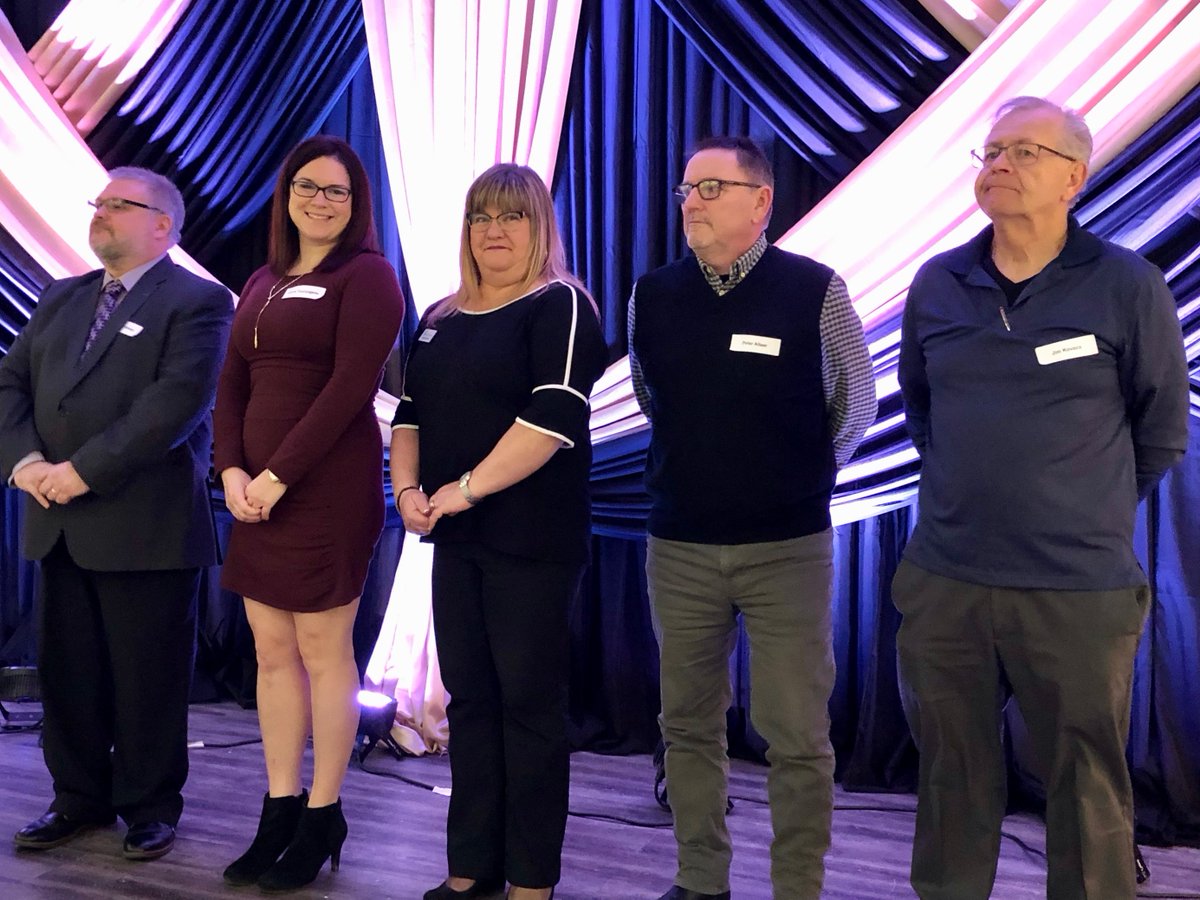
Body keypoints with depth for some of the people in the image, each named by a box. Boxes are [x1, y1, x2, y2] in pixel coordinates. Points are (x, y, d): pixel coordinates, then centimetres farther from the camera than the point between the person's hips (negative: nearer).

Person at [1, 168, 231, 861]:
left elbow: (177, 400, -18)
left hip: (147, 528, -6)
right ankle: (80, 798, 28)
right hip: (60, 523, 7)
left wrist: (84, 470, -20)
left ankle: (151, 806, 19)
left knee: (148, 677, 4)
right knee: (67, 670, 13)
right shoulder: (62, 299, 17)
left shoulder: (196, 301, -5)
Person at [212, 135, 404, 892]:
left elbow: (352, 386, -15)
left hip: (328, 489, -7)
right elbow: (233, 384, 12)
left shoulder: (366, 275, -5)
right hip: (259, 490, 7)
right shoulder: (264, 283, 17)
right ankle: (280, 812, 19)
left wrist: (279, 475, -17)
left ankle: (323, 818, 12)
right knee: (272, 651, 9)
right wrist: (233, 469, -4)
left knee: (322, 651, 0)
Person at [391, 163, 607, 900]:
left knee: (529, 701, 0)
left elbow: (554, 416, -19)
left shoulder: (561, 307, -6)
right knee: (469, 698, 10)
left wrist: (467, 488, -20)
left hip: (532, 538, -6)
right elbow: (411, 414, 16)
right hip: (456, 538, 7)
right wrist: (407, 488, -3)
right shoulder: (440, 320, 15)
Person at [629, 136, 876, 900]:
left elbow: (855, 403, 5)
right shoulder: (652, 296, 2)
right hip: (678, 546, 3)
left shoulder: (815, 291, -8)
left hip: (788, 546, -3)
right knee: (690, 723, 12)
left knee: (797, 735, 2)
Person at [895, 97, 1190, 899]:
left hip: (1080, 590, -3)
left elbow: (1163, 429, 4)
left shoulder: (1129, 288, -7)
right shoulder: (935, 284, 4)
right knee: (953, 777, 14)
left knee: (1089, 789, 8)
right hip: (944, 583, 3)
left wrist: (1092, 512, 9)